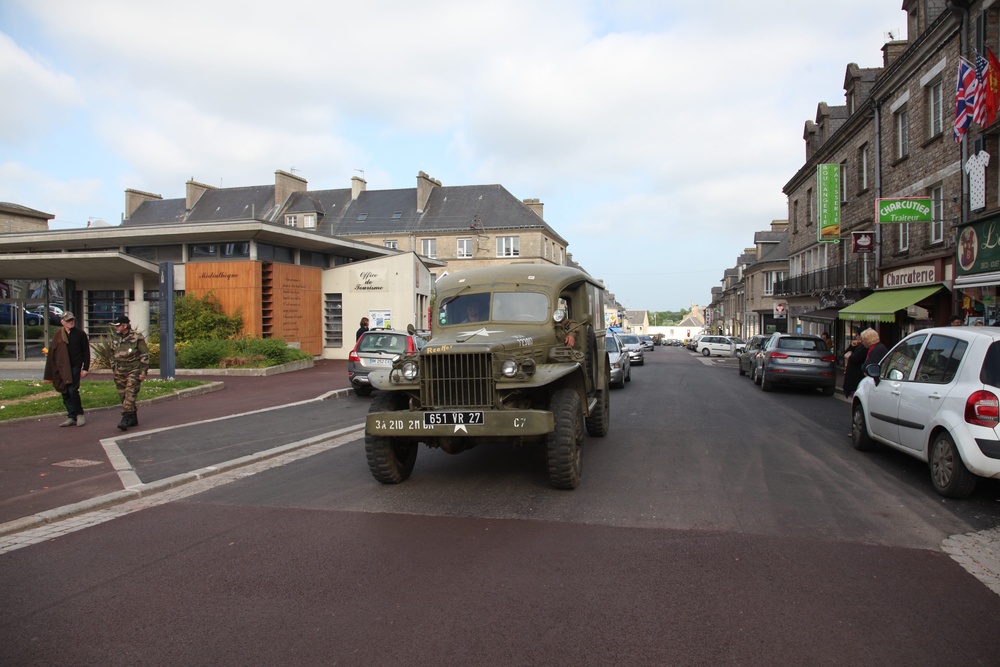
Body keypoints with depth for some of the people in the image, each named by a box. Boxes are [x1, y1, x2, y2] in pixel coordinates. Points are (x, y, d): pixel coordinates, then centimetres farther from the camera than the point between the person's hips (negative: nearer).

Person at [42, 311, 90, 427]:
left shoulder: (80, 334, 1)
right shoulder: (57, 335, 5)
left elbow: (86, 351, 3)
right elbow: (51, 353, 5)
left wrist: (85, 368, -4)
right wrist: (49, 374, 2)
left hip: (75, 367, -3)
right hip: (61, 369, 3)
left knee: (73, 390, -12)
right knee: (65, 393, 4)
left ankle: (79, 414, 6)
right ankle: (71, 417, 12)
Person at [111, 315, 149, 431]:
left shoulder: (137, 337, -8)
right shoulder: (115, 338, 10)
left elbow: (145, 355, -8)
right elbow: (113, 354, 22)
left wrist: (143, 372, -11)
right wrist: (114, 369, 17)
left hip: (133, 371, -7)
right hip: (120, 372, 7)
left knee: (130, 395, -15)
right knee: (123, 397, 8)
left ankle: (125, 419, -18)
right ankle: (133, 419, 18)